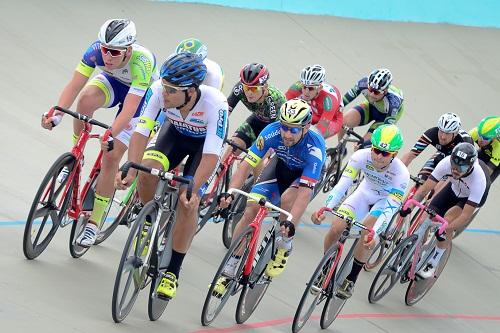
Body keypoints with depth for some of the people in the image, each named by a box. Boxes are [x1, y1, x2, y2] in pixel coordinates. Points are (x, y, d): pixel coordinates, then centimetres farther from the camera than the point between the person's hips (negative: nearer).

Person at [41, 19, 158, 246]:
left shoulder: (141, 62, -40)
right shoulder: (97, 50, -30)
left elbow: (129, 108, -45)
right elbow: (74, 85, -32)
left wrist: (111, 135, -59)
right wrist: (57, 114, -46)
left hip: (141, 96, -3)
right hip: (113, 82, 3)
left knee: (111, 156, -12)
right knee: (87, 98, -34)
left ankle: (94, 223, 0)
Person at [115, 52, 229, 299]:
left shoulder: (215, 104, -40)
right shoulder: (159, 90, -33)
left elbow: (211, 155, -41)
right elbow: (141, 131, -32)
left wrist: (193, 189, -50)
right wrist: (131, 170, -45)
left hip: (205, 142, -3)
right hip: (175, 132, 3)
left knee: (188, 203, -17)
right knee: (148, 171, -25)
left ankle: (172, 272, -3)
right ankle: (150, 221, 5)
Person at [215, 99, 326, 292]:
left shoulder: (315, 147, -39)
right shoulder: (273, 131, -31)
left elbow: (305, 192, -44)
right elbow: (247, 164, -29)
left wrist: (291, 224, -54)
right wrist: (230, 193, -44)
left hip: (307, 175, -3)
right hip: (281, 165, 3)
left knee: (287, 199, -34)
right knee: (251, 212, -14)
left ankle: (284, 247, -5)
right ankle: (229, 270, -2)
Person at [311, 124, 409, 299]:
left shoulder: (401, 173, -35)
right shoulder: (361, 156, -30)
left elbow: (390, 208, -37)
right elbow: (343, 184, -34)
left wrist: (375, 233, -51)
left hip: (387, 199, -3)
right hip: (365, 193, 3)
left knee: (367, 233, -29)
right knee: (336, 227, -18)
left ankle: (351, 280, -8)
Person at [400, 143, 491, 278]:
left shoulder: (478, 179, -42)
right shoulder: (447, 162, -34)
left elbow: (466, 215, -41)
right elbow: (425, 188, -32)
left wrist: (445, 229, -51)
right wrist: (409, 206, -45)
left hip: (474, 194, -4)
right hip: (455, 188, 4)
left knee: (448, 220, -24)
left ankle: (432, 265, -9)